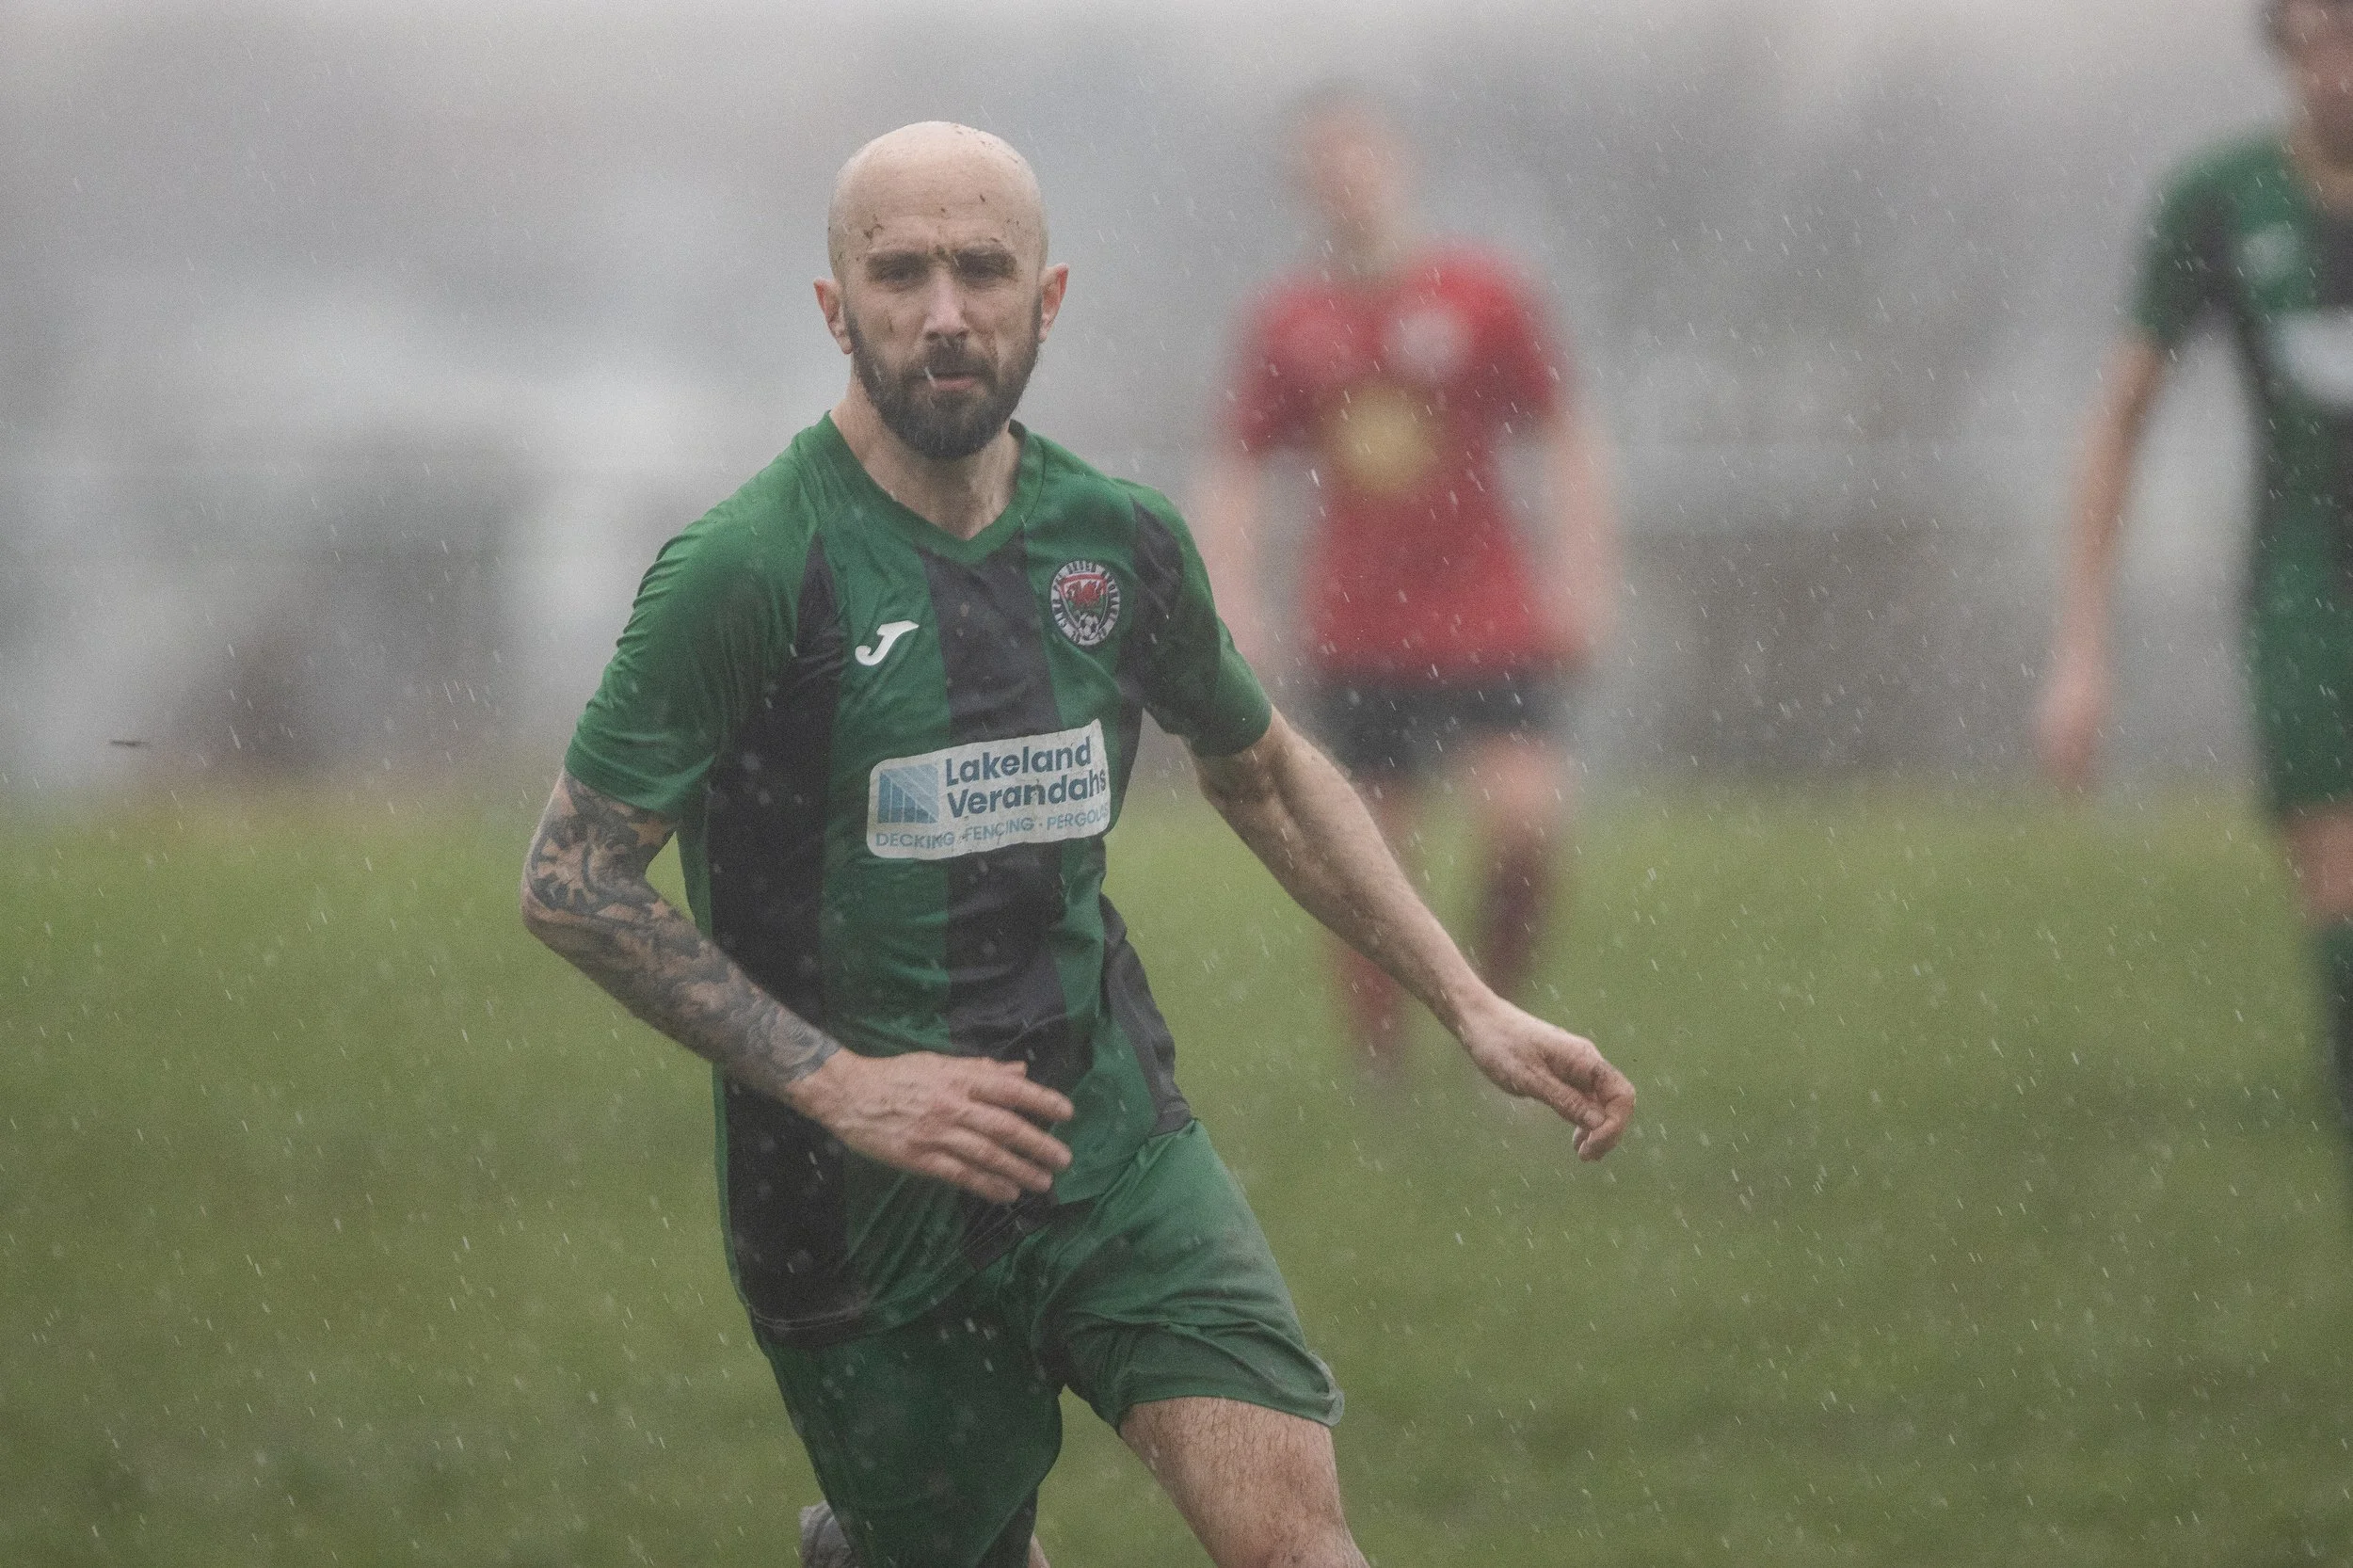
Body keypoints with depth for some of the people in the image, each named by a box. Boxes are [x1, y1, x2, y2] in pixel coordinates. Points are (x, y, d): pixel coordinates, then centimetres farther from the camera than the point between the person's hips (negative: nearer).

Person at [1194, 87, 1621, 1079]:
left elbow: (1567, 439, 5)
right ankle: (1380, 1078, 7)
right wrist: (1231, 595, -2)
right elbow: (1234, 473, 12)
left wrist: (1581, 571, -5)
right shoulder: (1287, 324, 5)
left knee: (1525, 816, -19)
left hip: (1488, 618, -1)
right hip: (1355, 636, 1)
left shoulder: (1481, 296, 1)